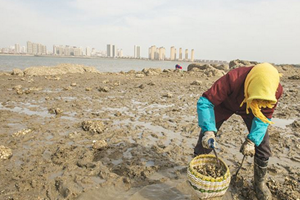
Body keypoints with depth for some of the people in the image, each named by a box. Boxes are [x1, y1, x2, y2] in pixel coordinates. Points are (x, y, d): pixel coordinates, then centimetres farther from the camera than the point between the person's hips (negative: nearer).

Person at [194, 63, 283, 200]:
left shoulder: (276, 90, -32)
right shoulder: (232, 79, -44)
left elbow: (264, 116, -16)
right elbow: (204, 102, -41)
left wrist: (252, 140, -27)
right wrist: (208, 130, -52)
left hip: (249, 110, 3)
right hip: (225, 104, -2)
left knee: (262, 145, -4)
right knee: (205, 140, -7)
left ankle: (260, 183, 22)